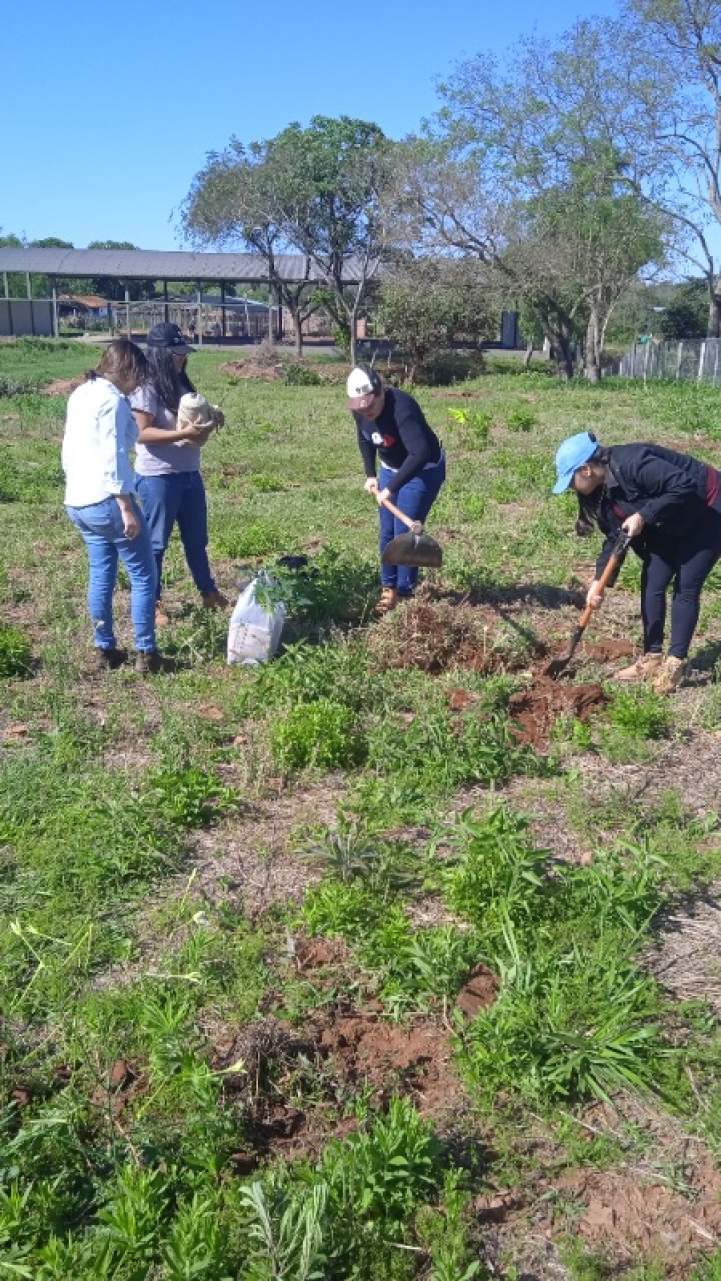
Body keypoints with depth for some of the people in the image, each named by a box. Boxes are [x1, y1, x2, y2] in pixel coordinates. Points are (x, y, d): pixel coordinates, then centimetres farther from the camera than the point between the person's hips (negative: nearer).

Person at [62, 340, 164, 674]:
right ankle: (145, 653, 4)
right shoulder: (112, 399, -14)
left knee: (101, 575, 16)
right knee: (143, 577, 1)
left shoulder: (80, 394, 14)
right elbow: (112, 458, -20)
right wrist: (126, 508, -20)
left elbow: (69, 449, 19)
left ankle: (104, 650, 20)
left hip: (77, 502, 9)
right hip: (106, 501, -9)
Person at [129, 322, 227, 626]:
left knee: (197, 538, 18)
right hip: (158, 478, -8)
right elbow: (141, 433, -22)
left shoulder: (180, 384, 10)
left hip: (189, 474, 8)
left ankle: (208, 592, 33)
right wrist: (183, 434, -27)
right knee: (156, 542, 4)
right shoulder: (146, 388, -15)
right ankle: (152, 603, 16)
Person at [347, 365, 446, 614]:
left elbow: (420, 453, -46)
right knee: (387, 533, 9)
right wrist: (370, 475, 3)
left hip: (423, 470, -7)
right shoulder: (360, 409, -13)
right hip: (390, 468, 7)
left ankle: (404, 591, 8)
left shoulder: (402, 408, -36)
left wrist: (391, 488, -45)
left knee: (405, 532, -6)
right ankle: (388, 587, 23)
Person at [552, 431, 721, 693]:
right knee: (651, 585, 4)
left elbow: (684, 487, -36)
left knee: (686, 587, -9)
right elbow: (615, 536, 0)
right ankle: (652, 658, 12)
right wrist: (599, 580, -10)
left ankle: (675, 663, -3)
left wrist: (643, 516, -33)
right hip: (671, 526, 9)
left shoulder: (632, 464, -33)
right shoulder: (601, 490, -5)